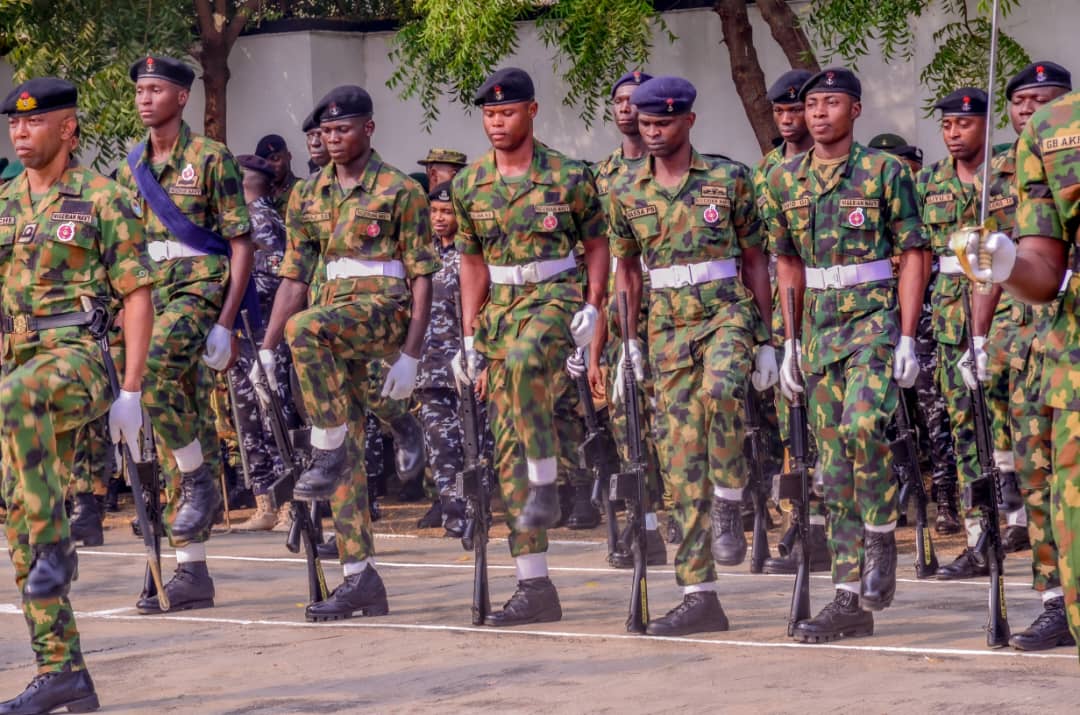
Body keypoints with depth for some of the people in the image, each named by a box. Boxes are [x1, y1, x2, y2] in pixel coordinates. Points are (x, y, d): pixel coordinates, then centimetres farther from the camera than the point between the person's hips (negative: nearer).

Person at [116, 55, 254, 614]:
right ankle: (191, 573, 7)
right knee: (171, 446, 4)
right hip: (149, 296, 6)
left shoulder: (211, 159, -4)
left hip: (199, 288, -6)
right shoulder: (131, 170, 14)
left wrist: (226, 324, -14)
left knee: (156, 369, -36)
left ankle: (201, 478, -16)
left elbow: (241, 244, -7)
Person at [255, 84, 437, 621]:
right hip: (330, 322, 6)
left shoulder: (399, 191, -1)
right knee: (347, 456, 1)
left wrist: (410, 355, -13)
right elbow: (295, 278, 17)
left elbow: (422, 276, -4)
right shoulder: (309, 197, 15)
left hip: (383, 310, -6)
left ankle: (328, 452, -25)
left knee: (306, 329, -37)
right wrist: (265, 350, 9)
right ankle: (360, 580, 4)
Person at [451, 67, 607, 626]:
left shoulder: (568, 177, -5)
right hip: (501, 307, 5)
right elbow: (473, 262, 14)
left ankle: (546, 484, -26)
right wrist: (470, 337, 10)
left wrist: (593, 307, -10)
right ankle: (534, 587, 3)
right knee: (508, 451, 0)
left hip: (556, 297, -5)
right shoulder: (469, 186, 7)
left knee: (525, 361, -41)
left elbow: (597, 244, 3)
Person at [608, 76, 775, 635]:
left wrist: (766, 339, 0)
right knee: (683, 462, 1)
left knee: (720, 388, -37)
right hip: (668, 330, 3)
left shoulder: (728, 180, -1)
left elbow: (755, 259, 3)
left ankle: (730, 505, -17)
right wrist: (630, 342, 10)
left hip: (727, 312, -3)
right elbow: (627, 268, 17)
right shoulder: (627, 195, 7)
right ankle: (699, 596, 3)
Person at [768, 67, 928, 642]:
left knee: (861, 425, -29)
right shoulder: (785, 181, 9)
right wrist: (791, 342, 12)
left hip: (875, 319, -5)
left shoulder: (886, 172, -4)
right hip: (820, 329, 5)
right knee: (833, 464, 4)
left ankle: (882, 538, -6)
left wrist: (907, 338, -12)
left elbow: (913, 255, -5)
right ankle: (850, 601, 7)